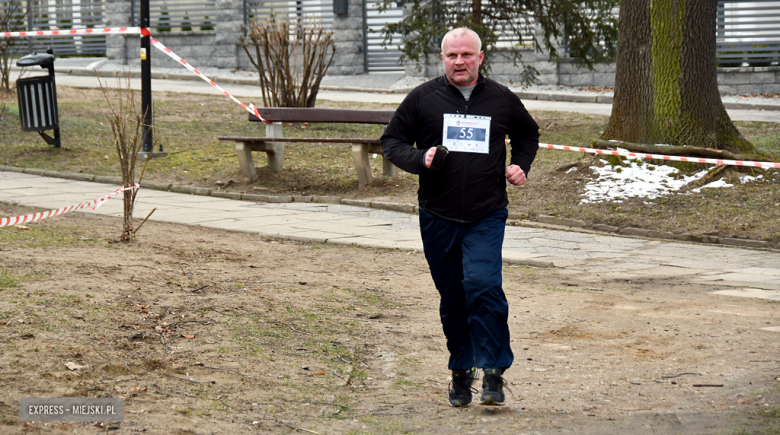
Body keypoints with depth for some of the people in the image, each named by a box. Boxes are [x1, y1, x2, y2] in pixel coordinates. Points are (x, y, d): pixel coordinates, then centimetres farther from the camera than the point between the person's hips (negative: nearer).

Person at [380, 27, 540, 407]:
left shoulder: (502, 100, 7)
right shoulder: (423, 98, 2)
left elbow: (528, 134, 25)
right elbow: (391, 141, 8)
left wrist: (520, 165, 7)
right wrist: (420, 159, -11)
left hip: (487, 216, -1)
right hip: (438, 217, 1)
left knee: (483, 285, -20)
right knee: (452, 299, 8)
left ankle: (493, 372, -12)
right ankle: (461, 372, 24)